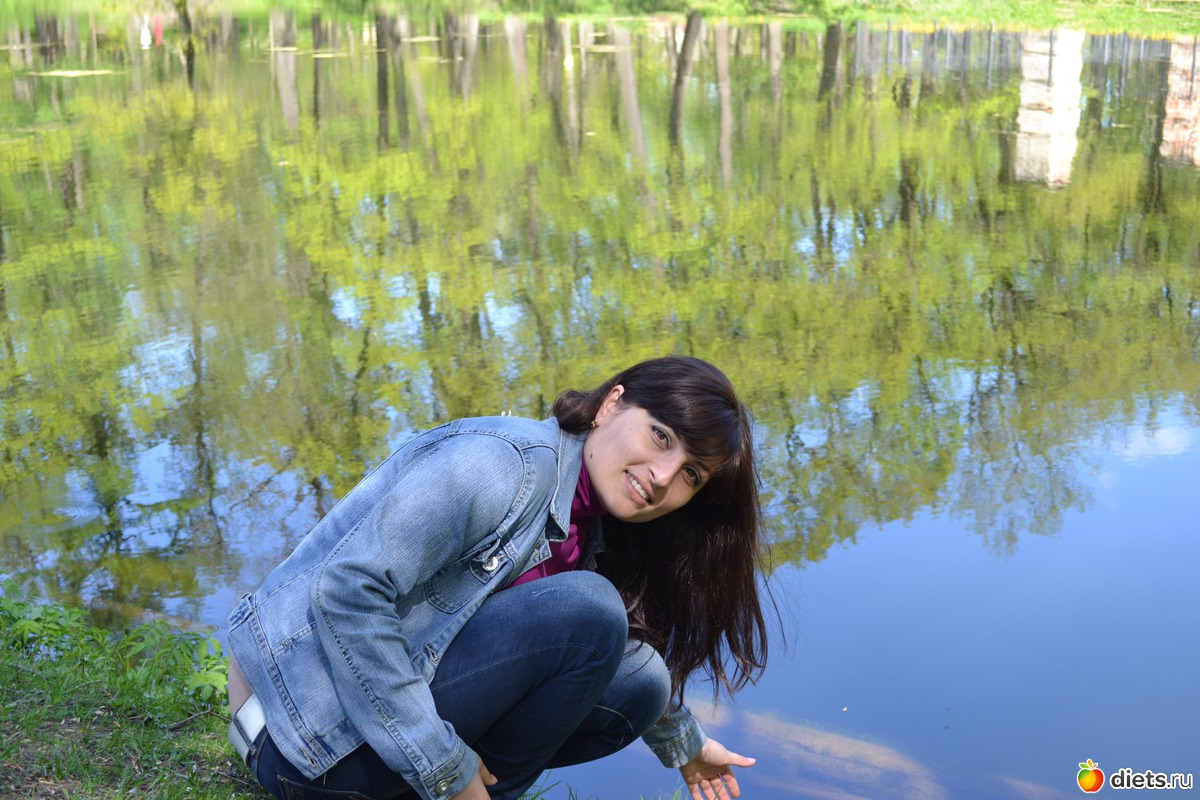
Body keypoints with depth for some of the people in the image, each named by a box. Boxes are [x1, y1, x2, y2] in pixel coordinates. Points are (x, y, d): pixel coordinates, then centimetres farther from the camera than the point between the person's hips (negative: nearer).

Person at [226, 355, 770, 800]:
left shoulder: (591, 536, 9)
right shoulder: (507, 463, -20)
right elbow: (347, 592, -28)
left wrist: (685, 747, 43)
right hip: (309, 720, -9)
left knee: (636, 681, 4)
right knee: (584, 612, -21)